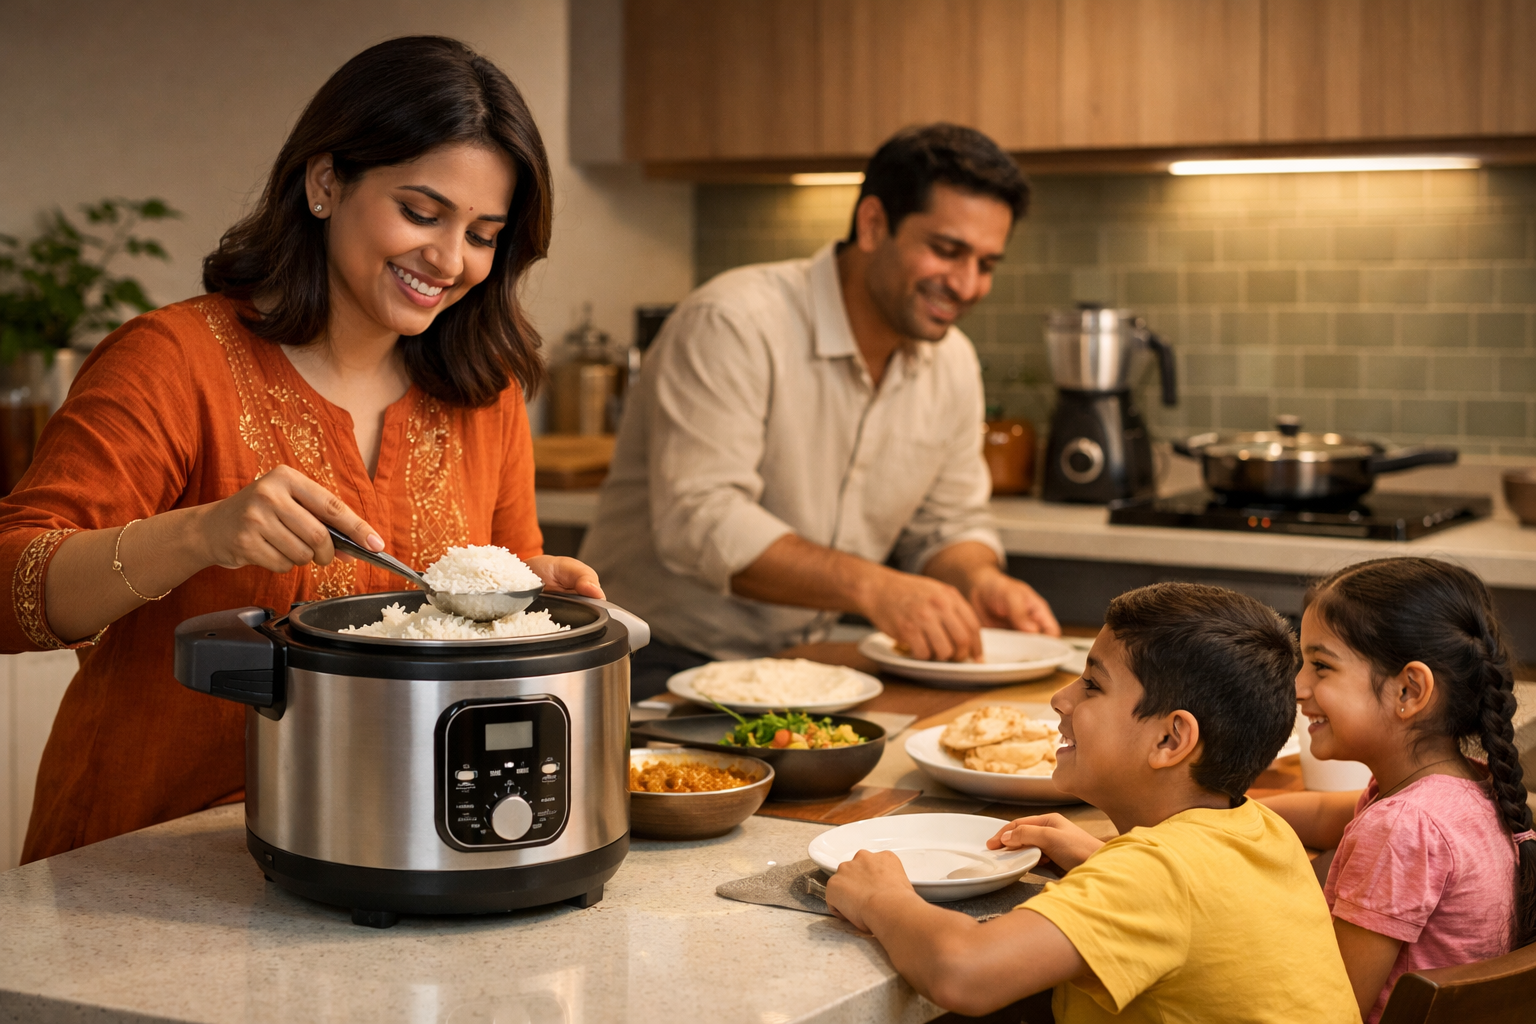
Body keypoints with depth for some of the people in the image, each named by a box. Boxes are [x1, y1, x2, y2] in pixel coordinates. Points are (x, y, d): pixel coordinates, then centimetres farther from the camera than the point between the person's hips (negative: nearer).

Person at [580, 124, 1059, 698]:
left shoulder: (952, 364, 6)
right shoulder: (733, 326, -19)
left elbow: (948, 526, 16)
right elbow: (699, 522, -27)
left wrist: (979, 581, -8)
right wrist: (868, 586, -35)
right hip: (662, 665, -7)